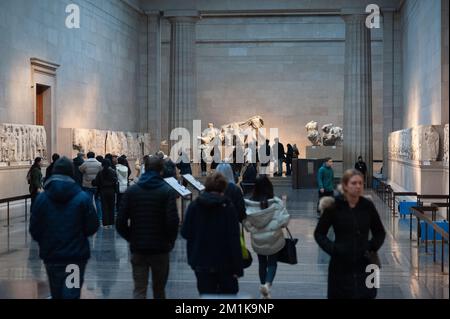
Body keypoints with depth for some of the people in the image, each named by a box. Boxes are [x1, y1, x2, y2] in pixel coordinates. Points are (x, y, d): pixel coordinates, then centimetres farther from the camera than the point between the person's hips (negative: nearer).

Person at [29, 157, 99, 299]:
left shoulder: (41, 198, -5)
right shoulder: (83, 198, -9)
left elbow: (34, 230, -2)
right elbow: (92, 227, -7)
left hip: (51, 256, 3)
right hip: (76, 255, -2)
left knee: (57, 294, 18)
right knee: (72, 293, 0)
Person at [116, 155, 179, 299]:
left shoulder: (131, 190, 0)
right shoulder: (167, 191, -8)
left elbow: (120, 222, -4)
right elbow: (172, 221, -16)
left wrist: (131, 238, 9)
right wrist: (170, 241, 0)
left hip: (137, 249, 1)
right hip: (160, 248, -1)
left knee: (139, 290, 4)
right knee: (159, 289, 15)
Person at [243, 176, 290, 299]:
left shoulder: (249, 204, -14)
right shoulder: (276, 203, -17)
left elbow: (246, 223, -10)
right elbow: (284, 220, -17)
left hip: (257, 240, 2)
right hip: (274, 239, -1)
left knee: (262, 263, 19)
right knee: (272, 263, 14)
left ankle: (264, 292, 25)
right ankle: (268, 283, -13)